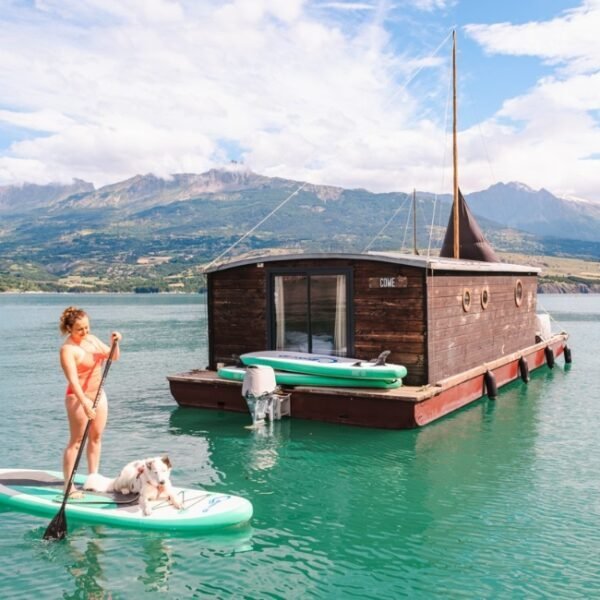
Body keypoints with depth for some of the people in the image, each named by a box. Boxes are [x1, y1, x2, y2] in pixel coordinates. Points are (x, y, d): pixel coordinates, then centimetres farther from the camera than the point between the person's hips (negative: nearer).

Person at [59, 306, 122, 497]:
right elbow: (73, 379, -29)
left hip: (98, 395, 7)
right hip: (79, 398, -7)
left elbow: (113, 357, 11)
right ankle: (68, 485, 2)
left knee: (96, 437, 12)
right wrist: (85, 403, -39)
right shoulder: (68, 349, -19)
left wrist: (115, 343, -10)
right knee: (76, 441, -3)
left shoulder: (92, 339, 4)